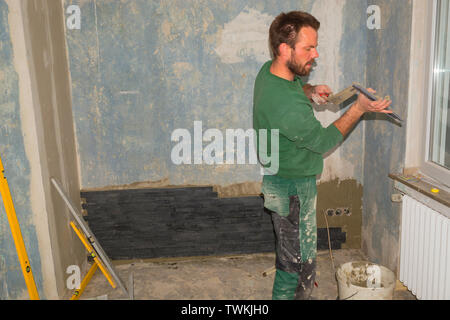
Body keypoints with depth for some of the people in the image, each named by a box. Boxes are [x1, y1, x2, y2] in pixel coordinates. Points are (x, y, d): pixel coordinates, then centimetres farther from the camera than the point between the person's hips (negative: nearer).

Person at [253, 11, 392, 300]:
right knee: (299, 264, 4)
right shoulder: (288, 106, -33)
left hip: (279, 177, 10)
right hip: (293, 189, -10)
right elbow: (324, 141, -18)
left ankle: (298, 292, 49)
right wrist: (358, 109, -13)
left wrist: (309, 91, 0)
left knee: (291, 253, 28)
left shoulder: (269, 70, -4)